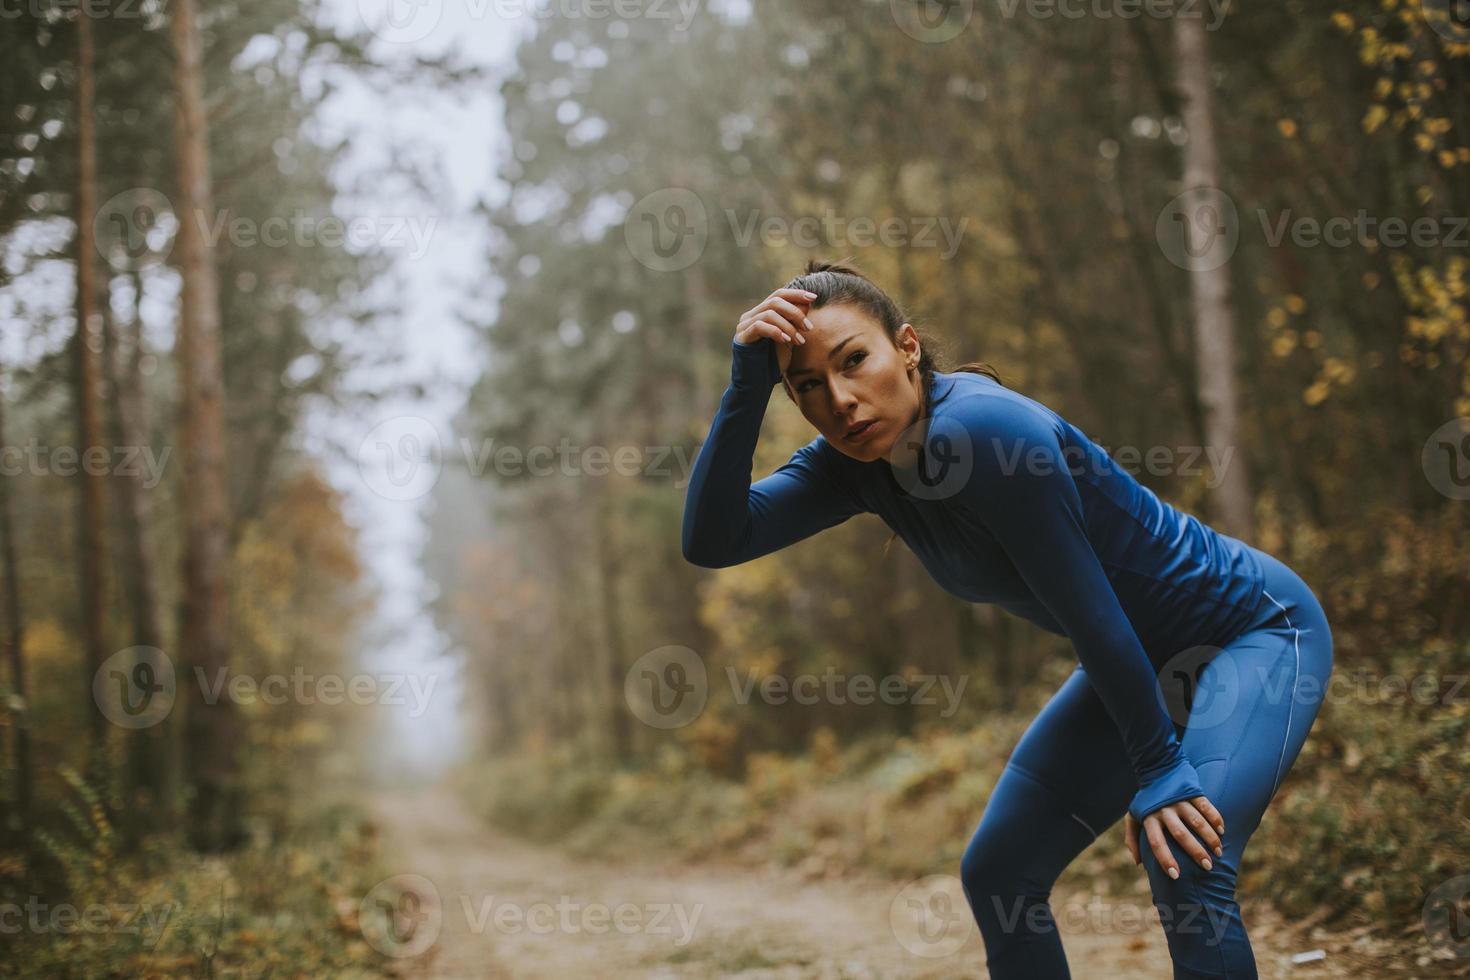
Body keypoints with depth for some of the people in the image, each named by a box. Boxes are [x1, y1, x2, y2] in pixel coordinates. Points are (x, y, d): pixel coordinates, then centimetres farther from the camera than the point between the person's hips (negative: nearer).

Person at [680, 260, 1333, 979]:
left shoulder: (982, 429, -32)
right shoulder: (855, 461, -8)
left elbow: (1087, 609, -27)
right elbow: (712, 539, -16)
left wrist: (1159, 771, -20)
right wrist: (747, 386, -24)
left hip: (1255, 629, -8)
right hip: (1140, 660, 8)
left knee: (1184, 867, -29)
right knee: (995, 876, 9)